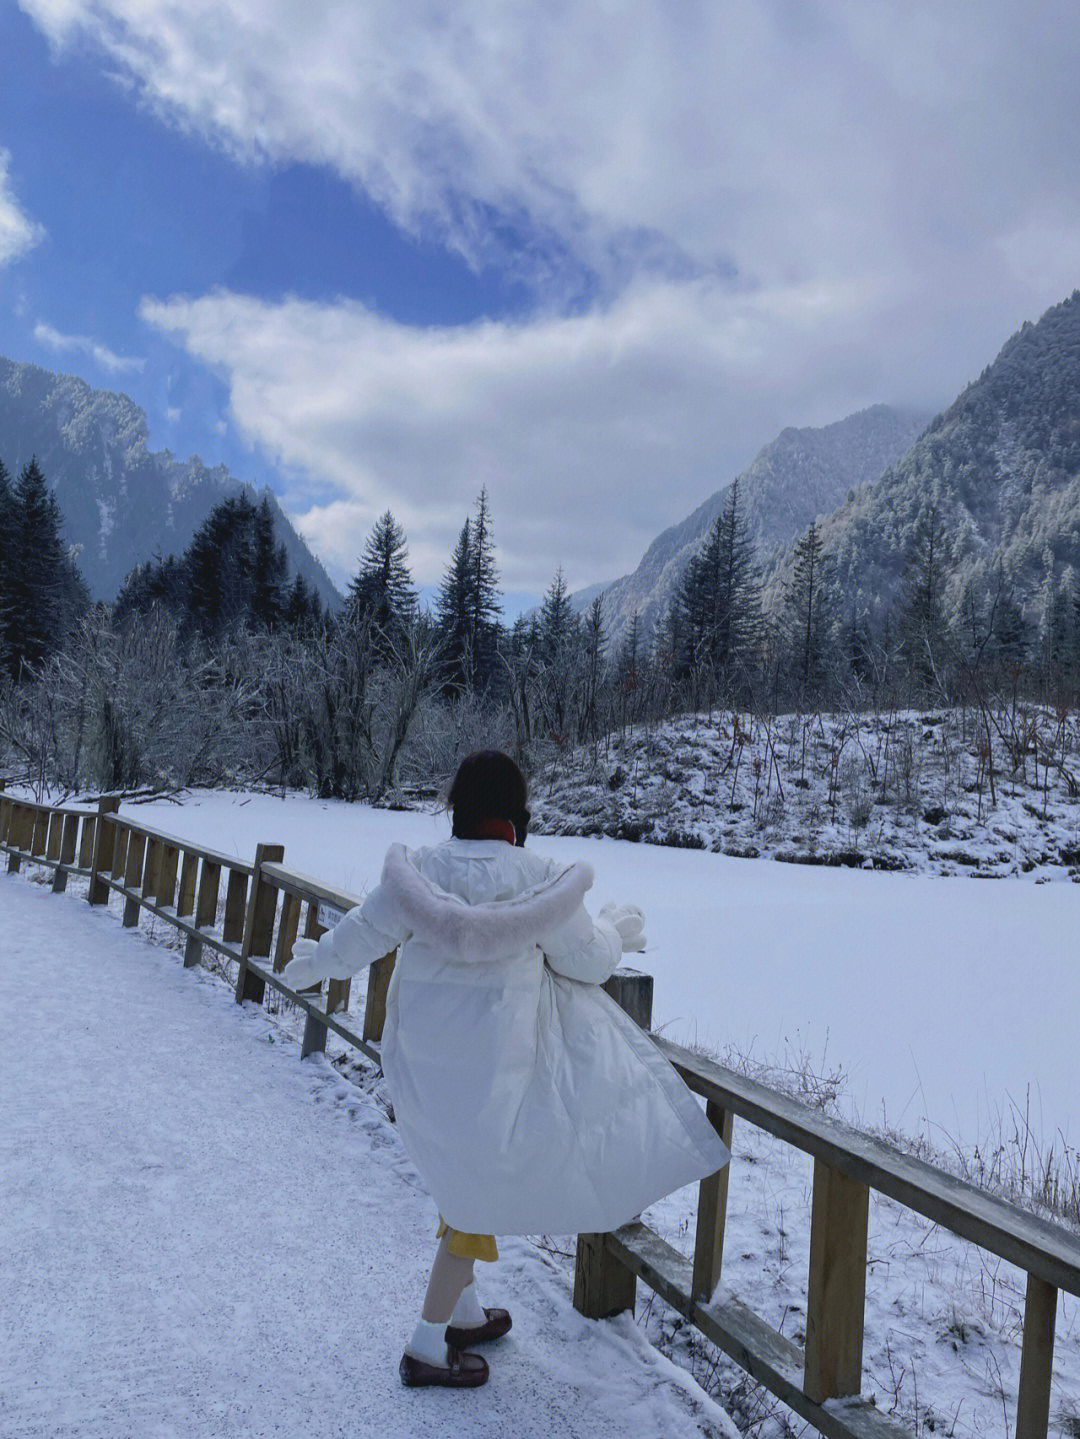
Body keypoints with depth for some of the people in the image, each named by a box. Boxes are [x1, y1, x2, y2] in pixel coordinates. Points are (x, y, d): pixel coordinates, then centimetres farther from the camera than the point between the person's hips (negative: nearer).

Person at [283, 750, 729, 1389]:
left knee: (466, 1174, 25)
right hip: (492, 1064, -5)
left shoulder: (418, 869, -7)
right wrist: (619, 927, 18)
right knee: (481, 1190, 13)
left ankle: (463, 1311, 42)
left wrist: (309, 964, 23)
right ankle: (429, 1347, 23)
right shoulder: (542, 879, -16)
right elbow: (587, 960, -4)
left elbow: (361, 934, 3)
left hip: (423, 1057, 5)